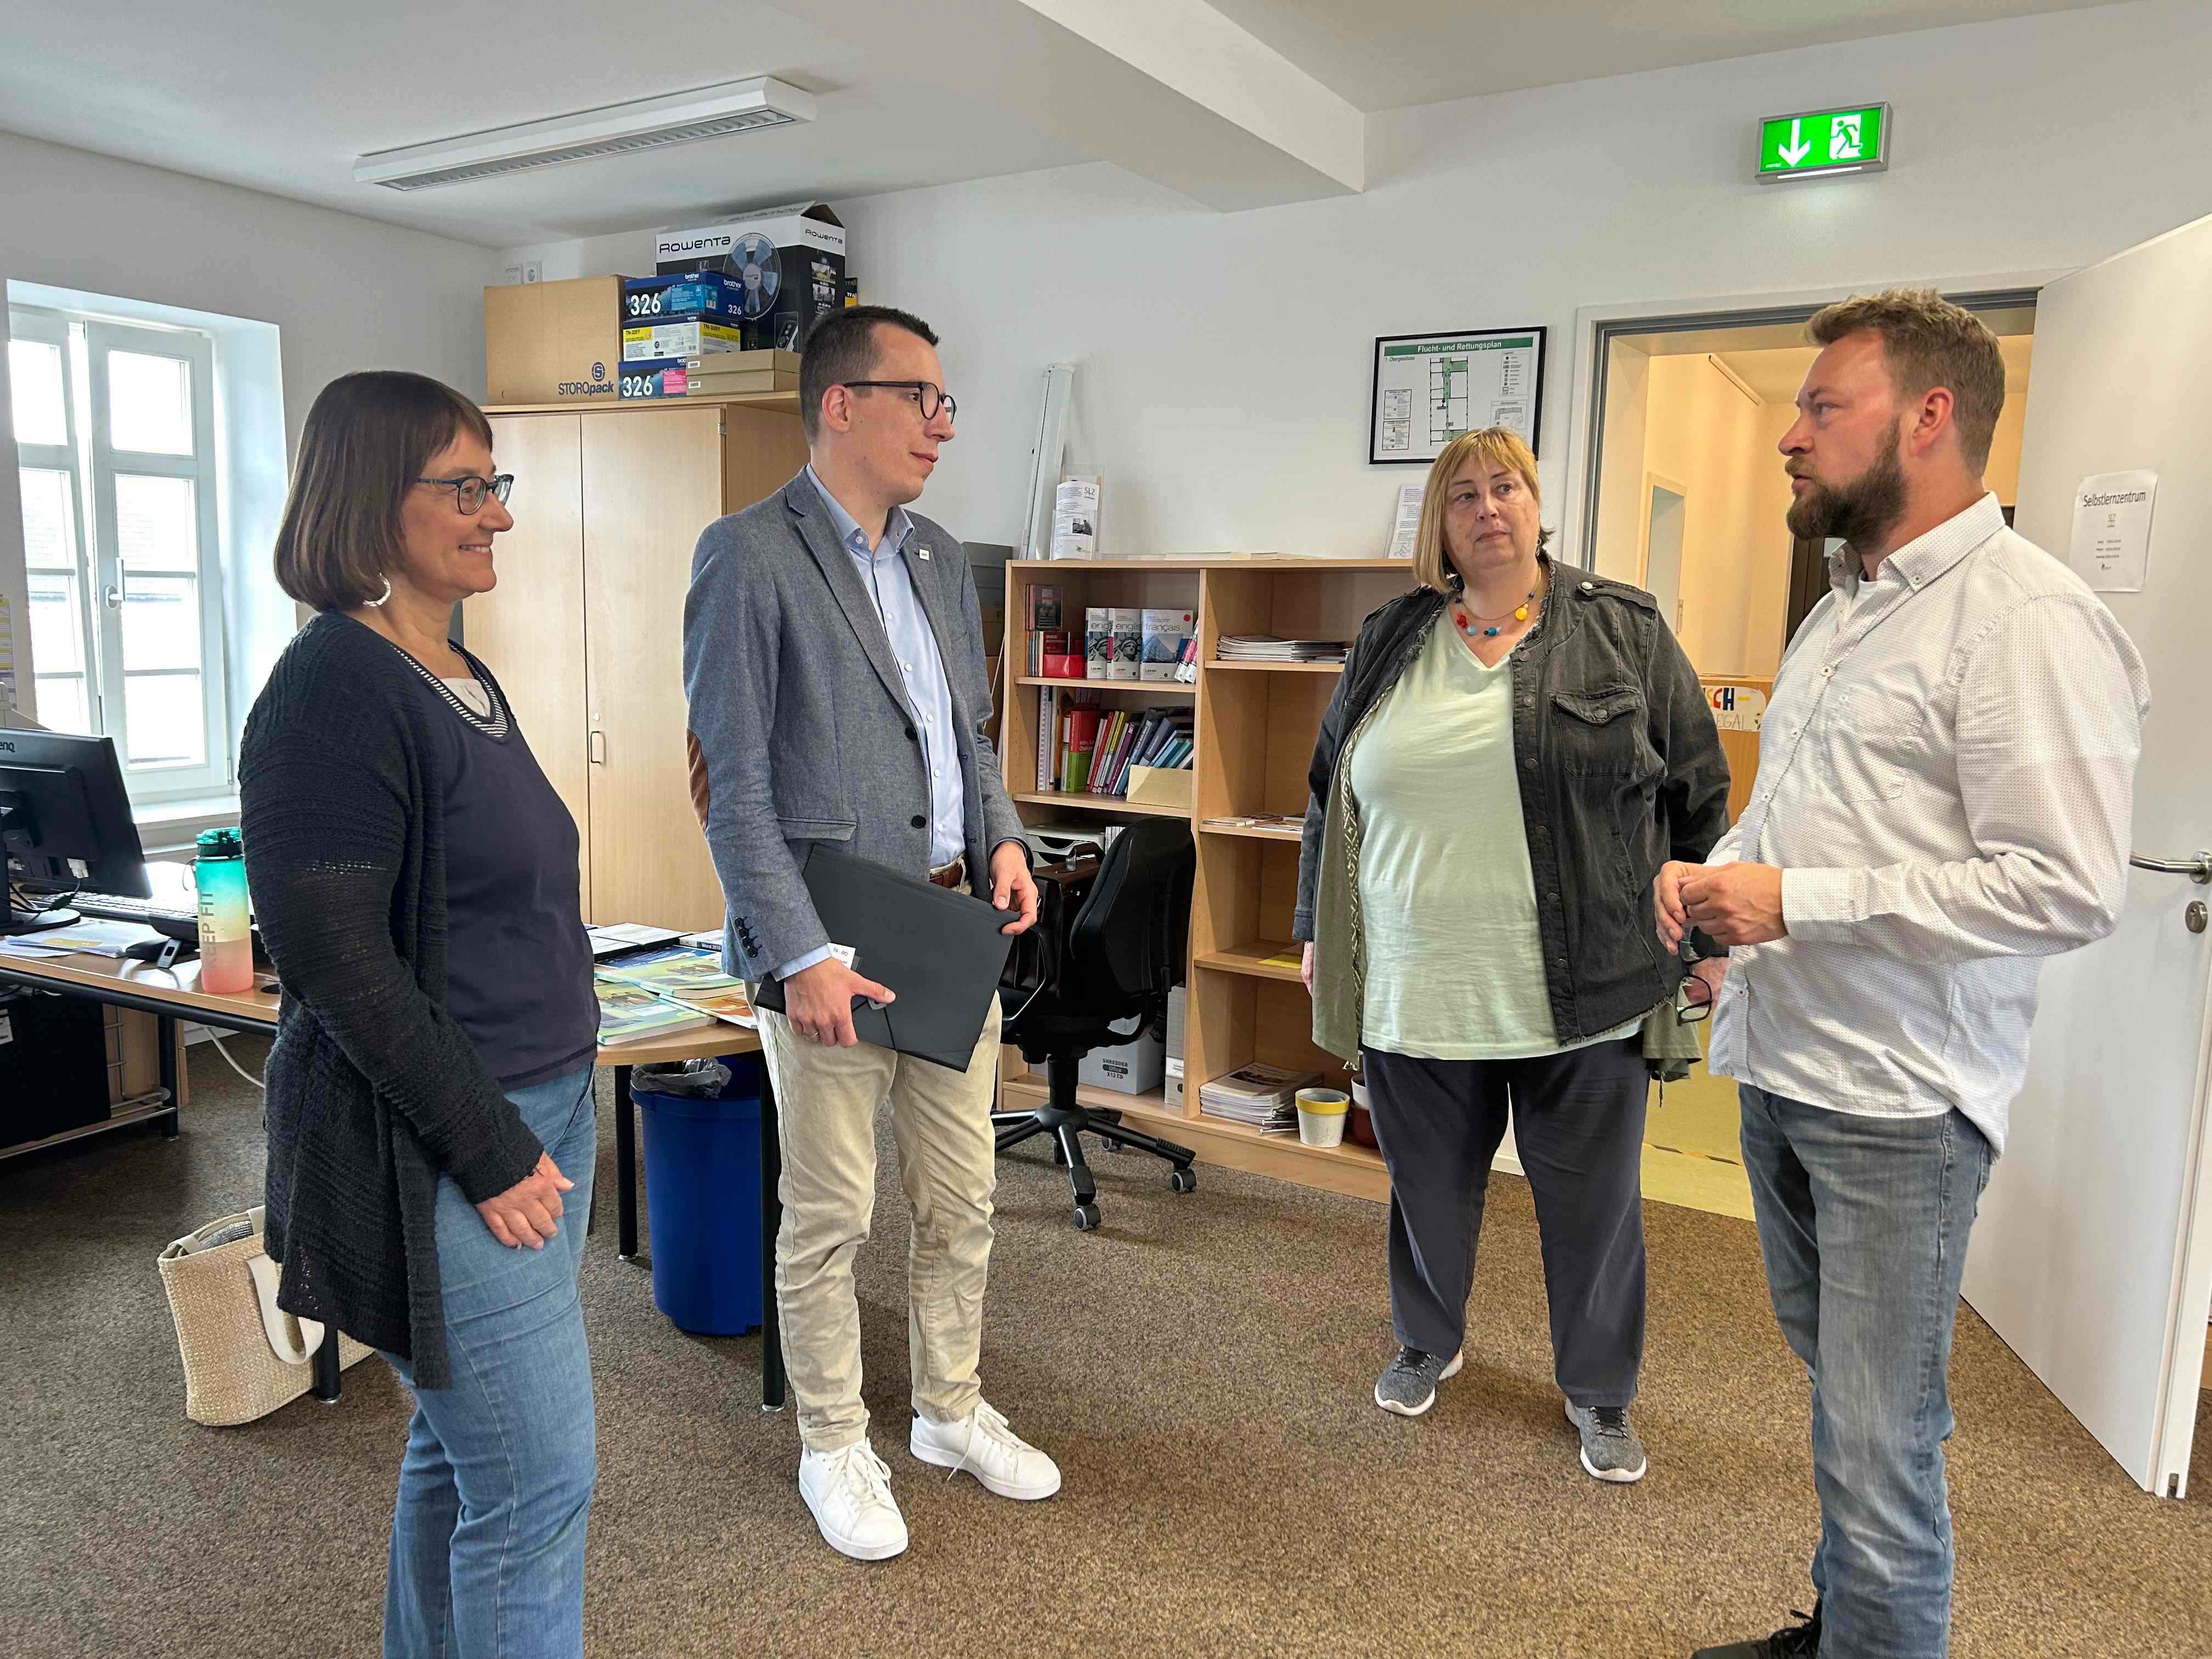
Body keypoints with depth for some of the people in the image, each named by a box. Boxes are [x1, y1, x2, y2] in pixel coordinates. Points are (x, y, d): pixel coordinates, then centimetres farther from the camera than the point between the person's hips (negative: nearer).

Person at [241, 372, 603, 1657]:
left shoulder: (465, 678, 11)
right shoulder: (335, 690, -16)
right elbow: (333, 958, -20)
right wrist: (486, 1150, -17)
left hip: (543, 1108, 9)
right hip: (438, 1146, -9)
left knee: (463, 1445, 20)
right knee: (538, 1478, 0)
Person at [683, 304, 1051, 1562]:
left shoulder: (940, 558, 12)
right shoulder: (751, 554, -11)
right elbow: (732, 781, -14)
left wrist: (1004, 838, 3)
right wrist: (804, 955, -19)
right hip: (830, 945, -7)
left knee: (964, 1198, 17)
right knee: (831, 1216, 8)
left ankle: (953, 1412, 38)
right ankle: (836, 1449, 30)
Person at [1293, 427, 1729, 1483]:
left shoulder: (1625, 632, 1)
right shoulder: (1389, 644, 7)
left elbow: (1699, 794, 5)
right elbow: (1330, 798, 14)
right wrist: (1318, 934, 13)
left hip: (1584, 998, -1)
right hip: (1417, 995, 2)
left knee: (1594, 1205, 11)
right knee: (1429, 1191, 17)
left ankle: (1599, 1393, 34)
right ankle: (1427, 1344, 43)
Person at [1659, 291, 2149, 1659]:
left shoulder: (2030, 618, -15)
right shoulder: (1845, 607, 14)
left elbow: (2069, 887, -23)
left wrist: (1796, 902, -21)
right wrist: (1711, 877, 3)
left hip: (1897, 1101, -9)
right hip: (1779, 1070, 9)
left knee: (1881, 1444, 1)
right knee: (1835, 1381, 23)